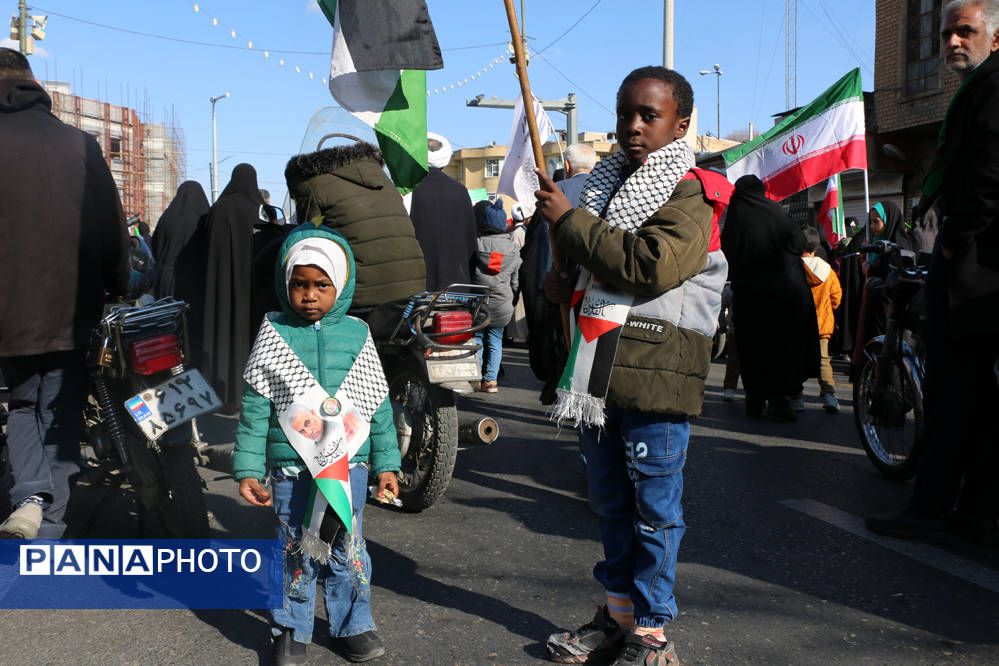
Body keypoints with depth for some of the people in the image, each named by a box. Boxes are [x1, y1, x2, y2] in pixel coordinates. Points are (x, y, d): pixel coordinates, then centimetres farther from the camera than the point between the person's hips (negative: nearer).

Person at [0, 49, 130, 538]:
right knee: (61, 410, 10)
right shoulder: (80, 144, 1)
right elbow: (112, 226, 5)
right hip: (71, 306, 1)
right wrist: (120, 291, 13)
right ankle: (48, 524, 9)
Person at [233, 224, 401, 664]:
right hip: (290, 467, -1)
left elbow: (379, 404, 7)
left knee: (347, 547, 9)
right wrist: (248, 470, -1)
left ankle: (352, 625, 28)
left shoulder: (356, 334, 2)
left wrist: (386, 463, 7)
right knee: (295, 551, 8)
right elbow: (254, 406, 1)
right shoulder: (274, 334, -1)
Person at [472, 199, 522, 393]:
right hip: (502, 305, 2)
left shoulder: (477, 244, -8)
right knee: (495, 341, 10)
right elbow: (515, 280, 8)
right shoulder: (513, 248, 1)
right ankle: (491, 379, 8)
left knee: (477, 338, 10)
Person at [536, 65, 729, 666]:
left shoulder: (690, 194, -8)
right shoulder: (610, 182, 16)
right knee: (612, 504, 16)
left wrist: (569, 220, -17)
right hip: (598, 370, 8)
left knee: (656, 509, 2)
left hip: (656, 374, -8)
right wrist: (568, 284, 7)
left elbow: (651, 267, -24)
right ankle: (620, 615, 30)